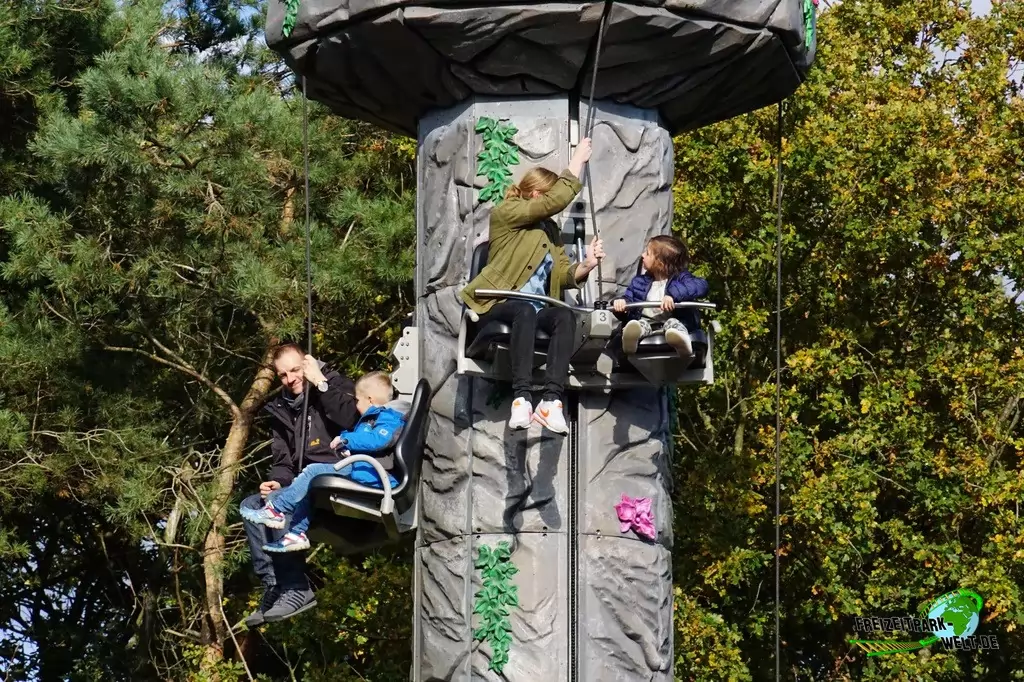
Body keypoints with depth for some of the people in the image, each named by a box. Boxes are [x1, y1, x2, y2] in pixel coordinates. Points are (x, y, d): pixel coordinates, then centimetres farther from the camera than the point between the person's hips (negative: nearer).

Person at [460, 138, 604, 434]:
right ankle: (521, 397, -49)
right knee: (525, 311, -39)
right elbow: (558, 200, -10)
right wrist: (578, 160, -3)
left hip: (536, 309, 6)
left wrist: (586, 266, -10)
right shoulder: (506, 213, 2)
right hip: (499, 305, -6)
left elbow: (564, 275, 11)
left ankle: (551, 401, -43)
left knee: (565, 316, -28)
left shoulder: (550, 229, 22)